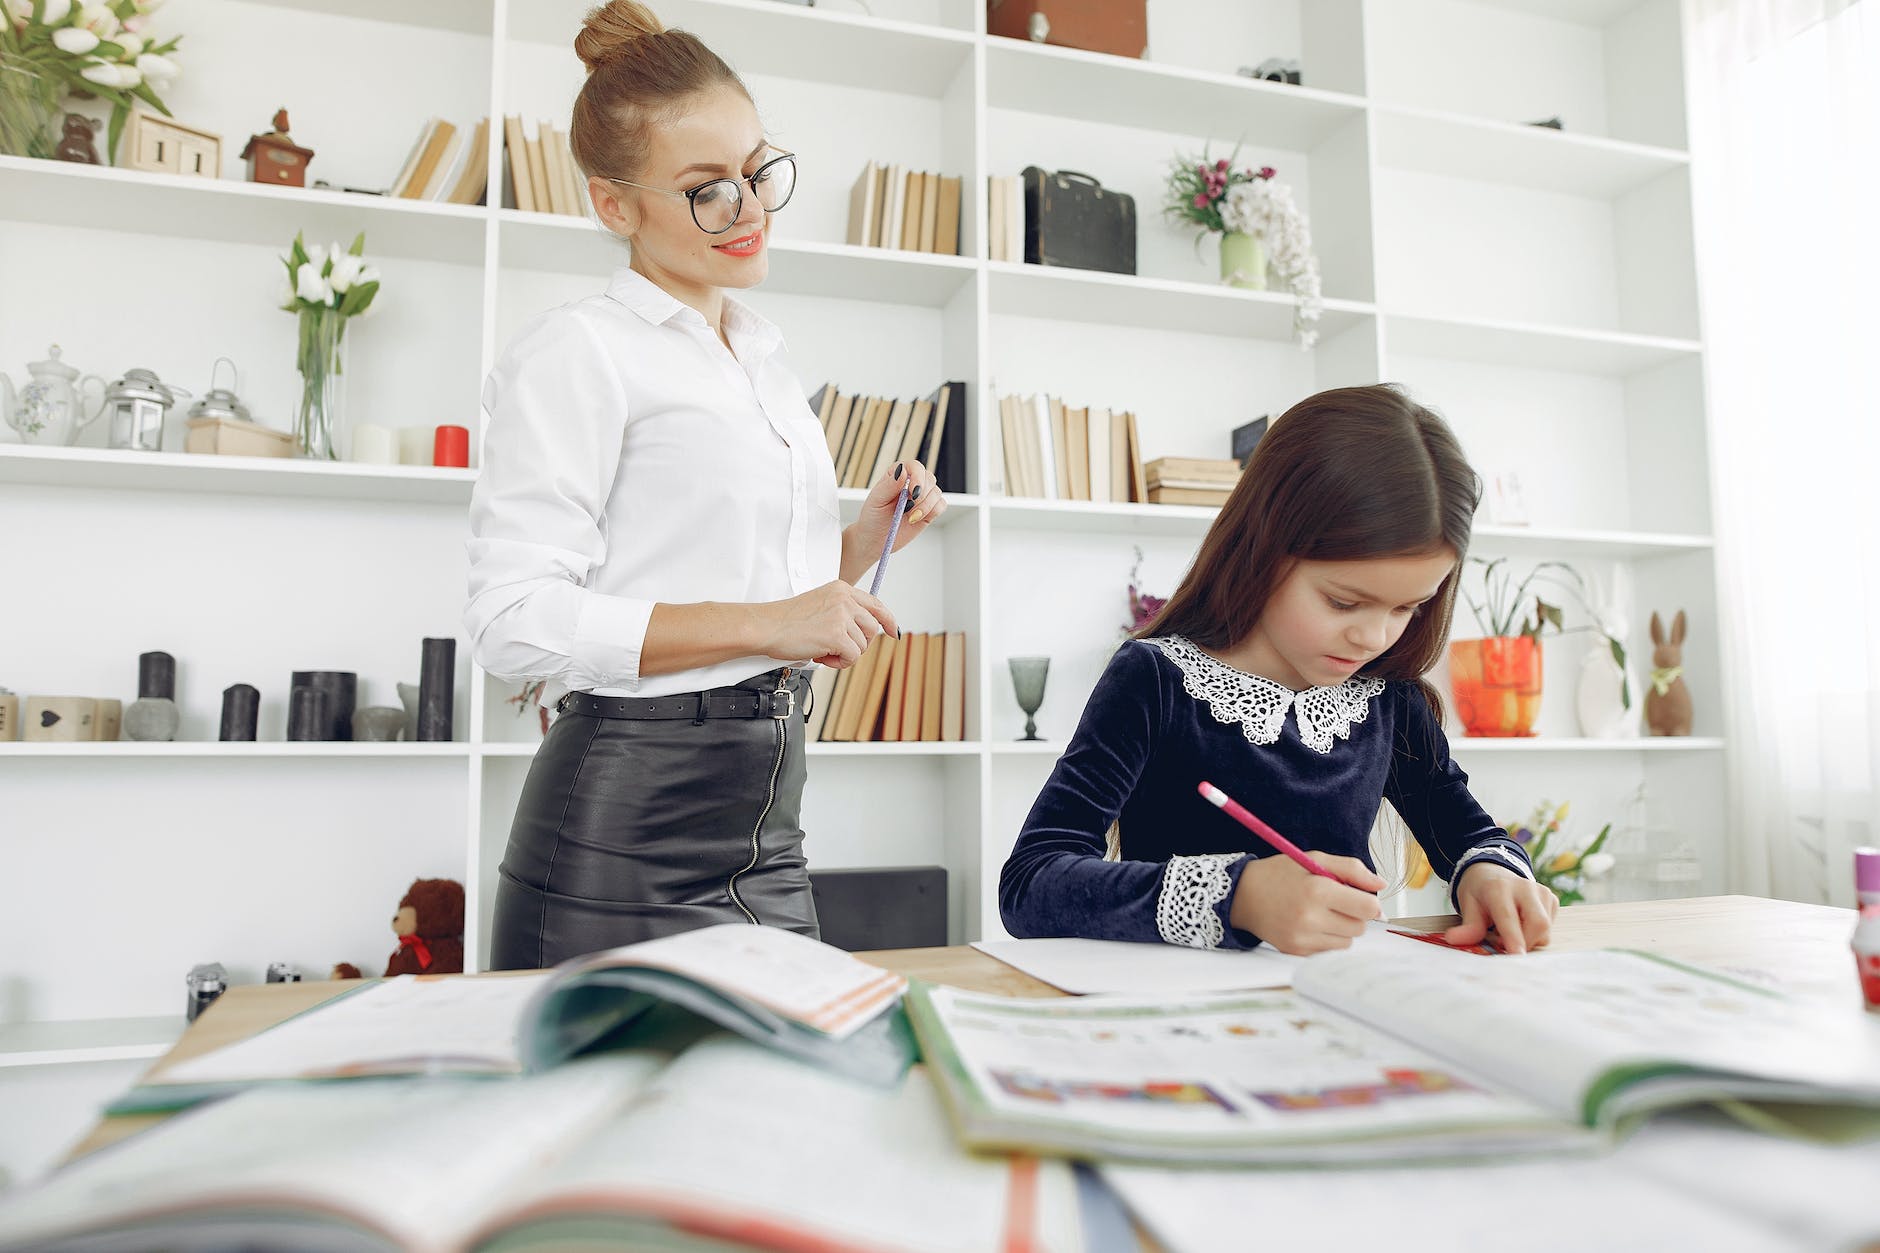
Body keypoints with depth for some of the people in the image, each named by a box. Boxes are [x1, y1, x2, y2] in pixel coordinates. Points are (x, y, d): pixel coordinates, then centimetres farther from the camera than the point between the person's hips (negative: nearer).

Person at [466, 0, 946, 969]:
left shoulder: (764, 359, 17)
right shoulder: (576, 353, -7)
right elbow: (513, 621, -17)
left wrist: (864, 537, 4)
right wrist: (763, 624, -21)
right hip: (627, 826, -7)